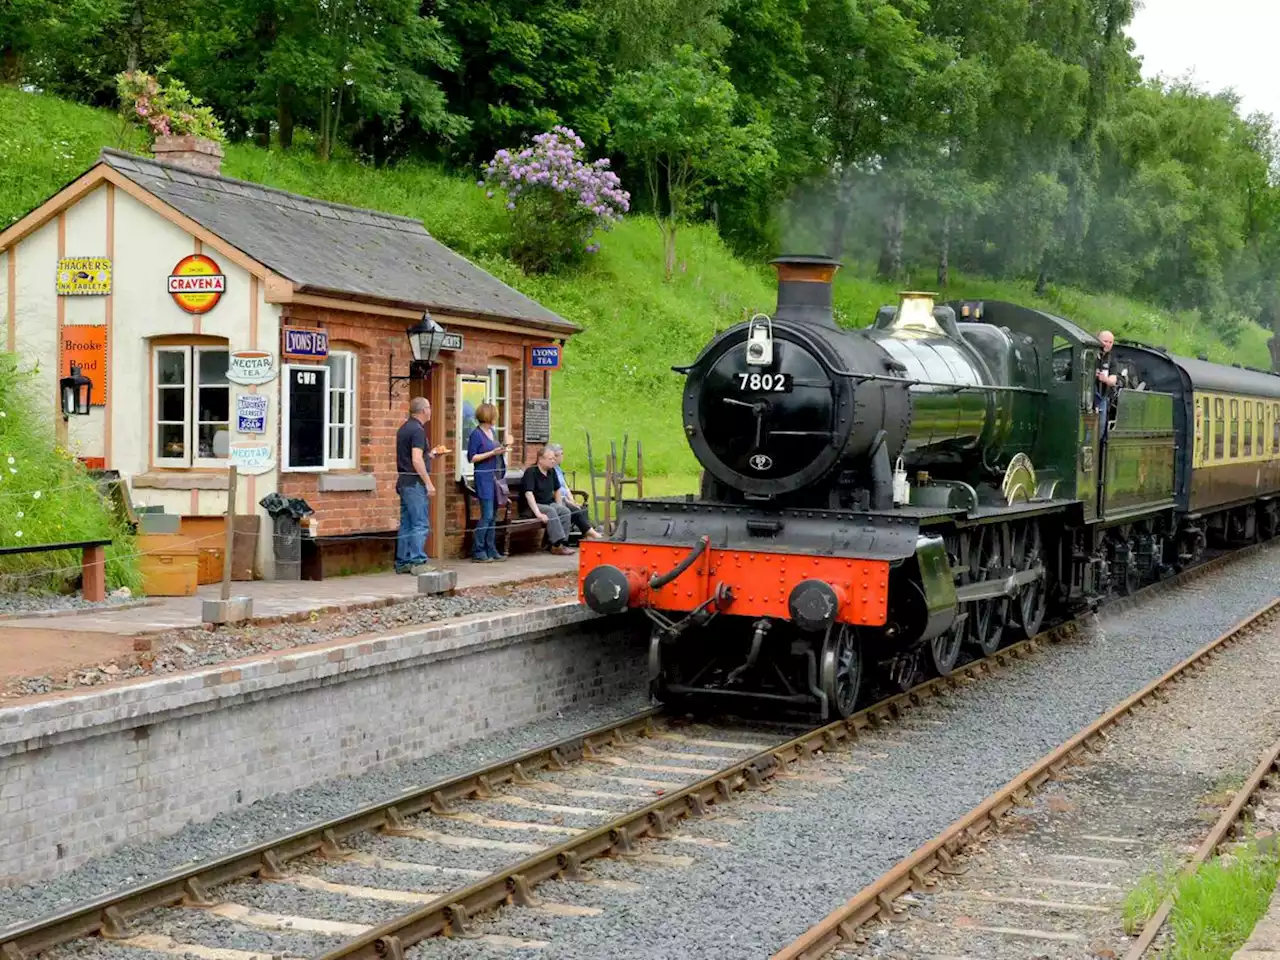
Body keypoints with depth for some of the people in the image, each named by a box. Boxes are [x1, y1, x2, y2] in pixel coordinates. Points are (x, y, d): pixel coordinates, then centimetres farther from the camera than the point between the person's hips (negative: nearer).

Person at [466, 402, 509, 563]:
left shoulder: (492, 431, 13)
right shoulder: (476, 434, -9)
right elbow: (471, 458, -12)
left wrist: (501, 450, 6)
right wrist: (492, 453, -16)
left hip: (495, 477, 8)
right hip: (484, 478, -8)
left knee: (493, 515, 9)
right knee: (487, 515, -10)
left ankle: (491, 550, 14)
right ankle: (478, 552, -4)